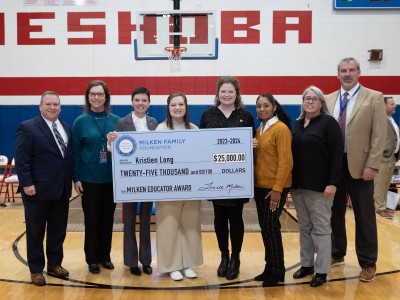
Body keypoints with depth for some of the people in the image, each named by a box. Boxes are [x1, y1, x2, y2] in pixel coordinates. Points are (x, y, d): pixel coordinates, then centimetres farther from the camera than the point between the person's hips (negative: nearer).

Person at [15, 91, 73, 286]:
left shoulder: (66, 128, 11)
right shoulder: (27, 128, -8)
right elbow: (21, 160, -13)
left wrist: (72, 180, 6)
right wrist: (27, 183, -18)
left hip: (61, 189, 6)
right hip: (38, 189, -6)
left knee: (58, 230, 14)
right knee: (35, 232, 8)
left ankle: (55, 264, 29)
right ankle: (36, 269, 21)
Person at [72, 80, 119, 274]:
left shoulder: (116, 121, 2)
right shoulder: (80, 122, -2)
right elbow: (76, 151, -2)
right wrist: (76, 179, -6)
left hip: (111, 178, 2)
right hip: (89, 179, -2)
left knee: (108, 218, 10)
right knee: (91, 219, 7)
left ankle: (105, 255, 25)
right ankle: (92, 258, 20)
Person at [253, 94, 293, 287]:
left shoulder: (281, 129, -11)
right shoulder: (259, 130, 12)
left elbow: (285, 161, -16)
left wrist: (277, 188, -20)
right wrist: (253, 184, 7)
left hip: (274, 187, -7)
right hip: (259, 186, 7)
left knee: (271, 227, -1)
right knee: (264, 227, 12)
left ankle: (277, 271, 13)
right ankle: (269, 267, 24)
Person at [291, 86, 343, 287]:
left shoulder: (329, 123, -6)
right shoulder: (297, 124, 12)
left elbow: (337, 154, -12)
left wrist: (333, 182, -18)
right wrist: (290, 180, 8)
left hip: (320, 186, -6)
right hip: (298, 185, 6)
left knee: (320, 228, 3)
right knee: (304, 227, 13)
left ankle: (322, 271, 13)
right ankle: (307, 264, 26)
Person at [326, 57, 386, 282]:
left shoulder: (374, 98, -2)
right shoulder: (329, 100, 9)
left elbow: (379, 135, -7)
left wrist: (372, 165, -13)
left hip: (359, 165, -4)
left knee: (364, 217, 4)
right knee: (335, 213, 13)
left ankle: (368, 263, 17)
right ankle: (337, 254, 29)